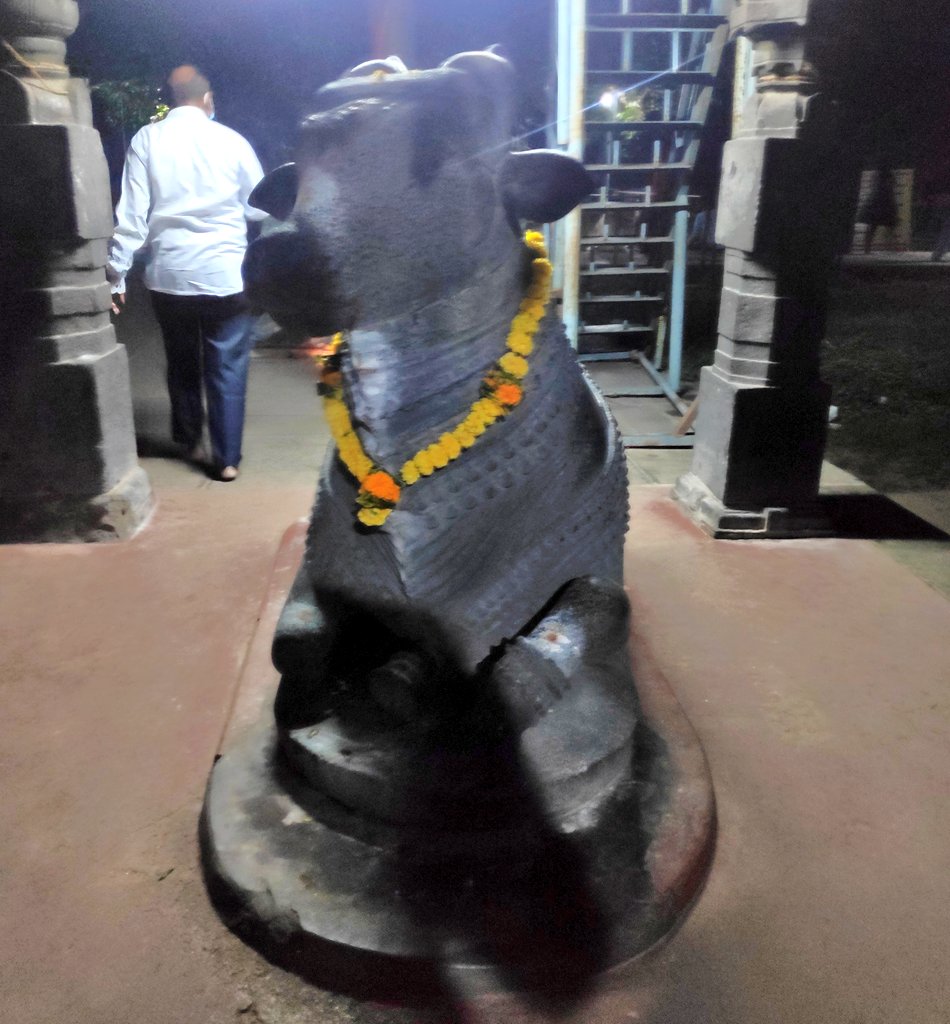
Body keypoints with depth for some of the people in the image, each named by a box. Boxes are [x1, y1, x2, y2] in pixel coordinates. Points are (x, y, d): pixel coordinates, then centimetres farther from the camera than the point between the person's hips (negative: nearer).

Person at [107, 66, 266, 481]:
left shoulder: (146, 140, 0)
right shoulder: (231, 140, -1)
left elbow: (131, 213, -5)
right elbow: (261, 207, 8)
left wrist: (116, 273, 0)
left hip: (169, 274, 2)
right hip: (225, 273, -1)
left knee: (181, 362, 19)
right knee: (227, 369, 5)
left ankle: (189, 440, 32)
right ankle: (226, 458, 6)